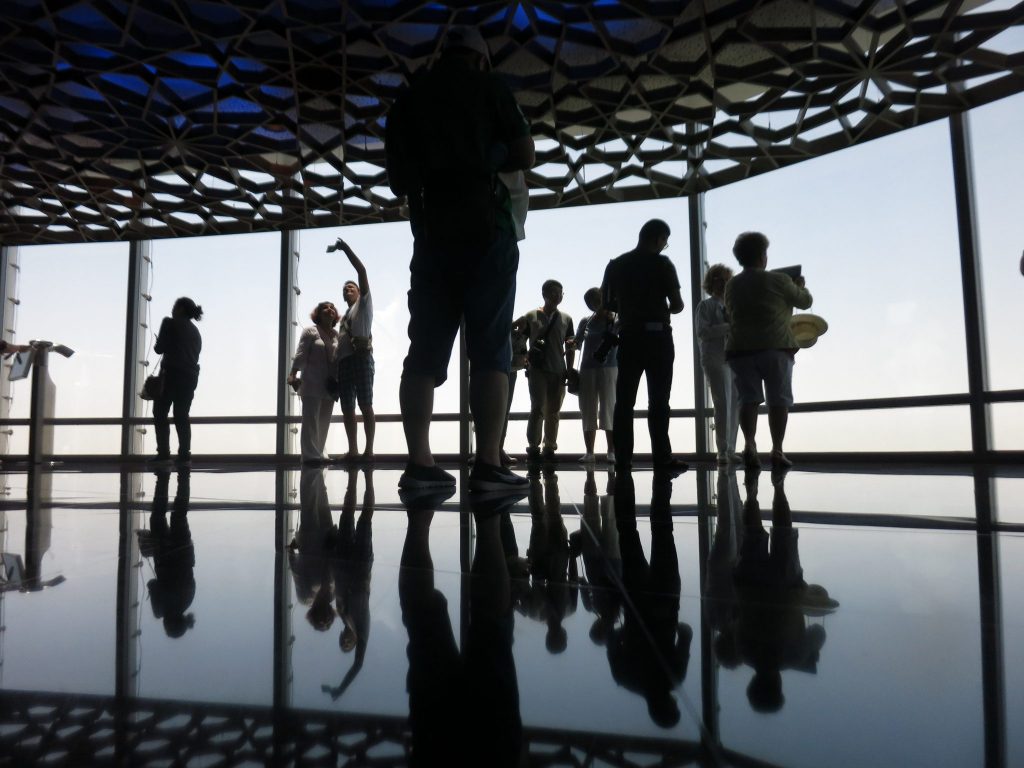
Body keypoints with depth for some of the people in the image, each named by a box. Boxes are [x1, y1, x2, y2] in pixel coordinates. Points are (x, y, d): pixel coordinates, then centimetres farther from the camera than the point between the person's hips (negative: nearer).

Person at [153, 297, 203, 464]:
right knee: (182, 417, 8)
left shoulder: (170, 323, -1)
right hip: (190, 377, 6)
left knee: (160, 415, 2)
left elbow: (160, 348, -6)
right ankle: (184, 455, 2)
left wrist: (157, 343, 15)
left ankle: (163, 454, -3)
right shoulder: (196, 331, 19)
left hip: (172, 374, -6)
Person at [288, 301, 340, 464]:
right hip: (312, 383, -5)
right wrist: (293, 373, -17)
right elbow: (300, 355, -7)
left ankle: (318, 453, 16)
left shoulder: (337, 335, 12)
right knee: (311, 419, -5)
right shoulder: (310, 331, 0)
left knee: (324, 420, 7)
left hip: (329, 384, 5)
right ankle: (310, 455, -4)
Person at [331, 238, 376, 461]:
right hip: (344, 361, 8)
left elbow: (362, 271, 1)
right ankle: (353, 450, 6)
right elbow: (341, 342, 22)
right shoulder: (344, 317, 30)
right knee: (347, 407, 3)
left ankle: (369, 450, -13)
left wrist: (346, 248, 1)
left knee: (365, 405, -11)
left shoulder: (364, 303, 12)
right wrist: (335, 369, 13)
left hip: (361, 357, -8)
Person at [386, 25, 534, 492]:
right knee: (489, 349, -7)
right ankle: (487, 465, -12)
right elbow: (525, 156, 6)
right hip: (485, 229, -3)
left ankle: (419, 463, -3)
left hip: (431, 234, 4)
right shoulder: (487, 86, 9)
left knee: (425, 350, 1)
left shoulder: (407, 100, 19)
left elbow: (397, 181, 19)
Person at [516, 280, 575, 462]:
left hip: (558, 372, 3)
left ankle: (549, 447, 13)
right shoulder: (531, 316, 4)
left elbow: (570, 347, 14)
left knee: (553, 412, 5)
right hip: (537, 370, -3)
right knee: (538, 409, -10)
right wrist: (525, 358, -5)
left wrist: (569, 370, 7)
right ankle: (533, 447, -4)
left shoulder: (566, 319, 12)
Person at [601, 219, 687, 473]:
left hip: (628, 336, 4)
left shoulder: (615, 264, 8)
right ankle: (662, 458, -3)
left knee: (624, 400, 4)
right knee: (658, 400, -2)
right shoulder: (661, 263, -4)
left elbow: (607, 303, 10)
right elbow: (677, 304, -7)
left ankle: (622, 458, 3)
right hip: (657, 335, -3)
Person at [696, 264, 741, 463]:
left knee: (736, 405, 3)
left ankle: (731, 449, 11)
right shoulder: (705, 306, 6)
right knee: (723, 404, -10)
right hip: (716, 359, -5)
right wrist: (728, 327, -15)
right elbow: (702, 332, -8)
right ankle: (722, 451, -6)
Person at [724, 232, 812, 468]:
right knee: (778, 399, 5)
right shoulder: (778, 280, -1)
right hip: (774, 347, -3)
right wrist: (800, 285, 34)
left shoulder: (731, 286, 10)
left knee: (748, 398, 4)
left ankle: (749, 444, -13)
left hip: (740, 349, 3)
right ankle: (777, 449, 2)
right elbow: (805, 302, 12)